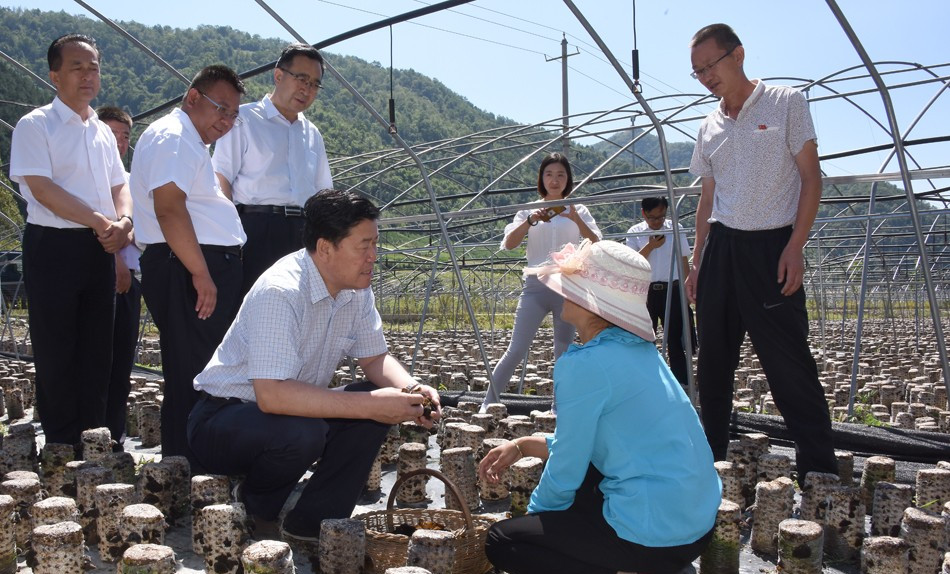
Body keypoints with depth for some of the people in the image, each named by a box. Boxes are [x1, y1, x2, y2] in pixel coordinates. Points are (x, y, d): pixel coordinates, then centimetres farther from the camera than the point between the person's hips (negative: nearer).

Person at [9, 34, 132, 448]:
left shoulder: (103, 132, 16)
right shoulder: (35, 125, -5)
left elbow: (119, 186, 15)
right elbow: (42, 189, -14)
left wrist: (123, 221, -6)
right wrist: (100, 222, -16)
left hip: (100, 248, 6)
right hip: (53, 246, -6)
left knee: (97, 349, 10)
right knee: (56, 351, 2)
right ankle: (62, 445, 13)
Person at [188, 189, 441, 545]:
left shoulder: (357, 289, -4)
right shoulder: (280, 292, -29)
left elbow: (376, 359, 5)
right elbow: (272, 395, -37)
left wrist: (412, 390, -17)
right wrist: (370, 405, -36)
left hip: (294, 409, 7)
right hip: (221, 418, -7)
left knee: (380, 402, -13)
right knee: (301, 433, -36)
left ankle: (314, 522, -3)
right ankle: (249, 516, -2)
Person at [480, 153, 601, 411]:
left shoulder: (578, 211, 10)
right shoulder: (530, 210, 10)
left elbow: (596, 246, -4)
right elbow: (509, 244, -4)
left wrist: (577, 220, -20)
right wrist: (531, 220, -20)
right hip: (536, 286, -1)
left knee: (564, 353, 5)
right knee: (516, 351, -8)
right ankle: (487, 404, -2)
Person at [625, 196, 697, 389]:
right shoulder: (635, 233, 1)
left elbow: (684, 261, 7)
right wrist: (650, 246, -18)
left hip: (672, 290, 0)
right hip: (646, 291, 1)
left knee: (675, 337, 2)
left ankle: (681, 381, 6)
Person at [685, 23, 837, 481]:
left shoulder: (786, 104, 0)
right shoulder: (709, 128, 14)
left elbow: (811, 179, -4)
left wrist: (795, 247, -14)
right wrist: (697, 263, 13)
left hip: (770, 246, -5)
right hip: (721, 248, 5)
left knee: (789, 362, -8)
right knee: (714, 361, 8)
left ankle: (820, 471, 1)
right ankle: (711, 457, 20)